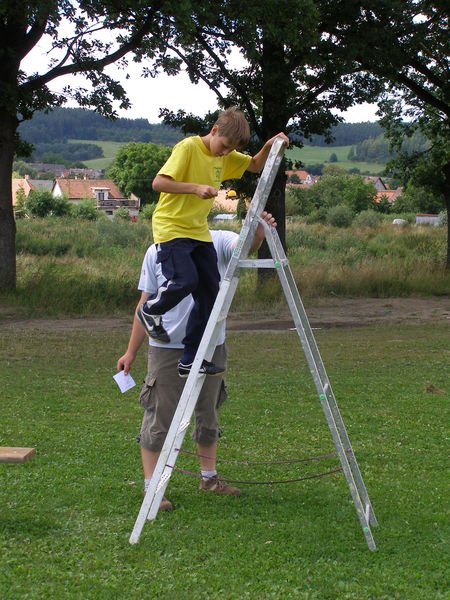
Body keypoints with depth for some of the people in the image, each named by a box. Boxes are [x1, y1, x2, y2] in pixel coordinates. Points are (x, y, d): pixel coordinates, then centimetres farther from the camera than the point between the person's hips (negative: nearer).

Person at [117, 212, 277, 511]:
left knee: (208, 416, 17)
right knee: (159, 419, -1)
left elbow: (246, 245, -23)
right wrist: (131, 352, 4)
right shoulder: (156, 252, 0)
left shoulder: (218, 242, -2)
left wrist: (258, 233, -47)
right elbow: (146, 304, 4)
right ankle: (151, 488, 8)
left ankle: (209, 478, 33)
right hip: (167, 348, -2)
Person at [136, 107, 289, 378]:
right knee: (185, 279, -25)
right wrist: (196, 188, -30)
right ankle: (150, 310, 8)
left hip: (199, 231, 7)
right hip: (171, 227, -7)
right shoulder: (188, 147, -14)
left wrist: (270, 147, 2)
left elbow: (255, 165, 22)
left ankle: (190, 360, 5)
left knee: (210, 290, -1)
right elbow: (159, 182, -20)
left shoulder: (225, 156, 9)